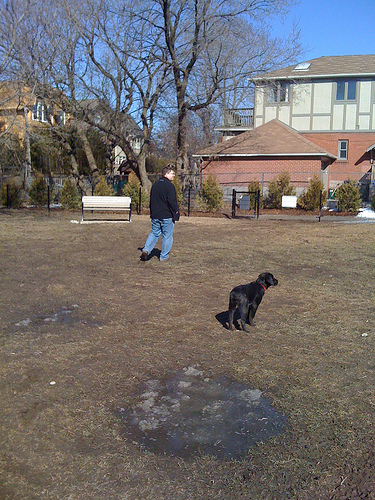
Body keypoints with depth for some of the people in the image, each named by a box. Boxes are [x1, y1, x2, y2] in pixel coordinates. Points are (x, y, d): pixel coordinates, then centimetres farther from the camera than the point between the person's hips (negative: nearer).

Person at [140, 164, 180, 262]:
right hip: (167, 216, -7)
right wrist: (176, 211, -7)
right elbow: (172, 201, -19)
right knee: (167, 236, 5)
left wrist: (152, 212, 23)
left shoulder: (155, 185, 12)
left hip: (155, 215, 7)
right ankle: (164, 256, 10)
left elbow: (151, 200, 17)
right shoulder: (169, 186, -13)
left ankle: (146, 250, 0)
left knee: (154, 233, 17)